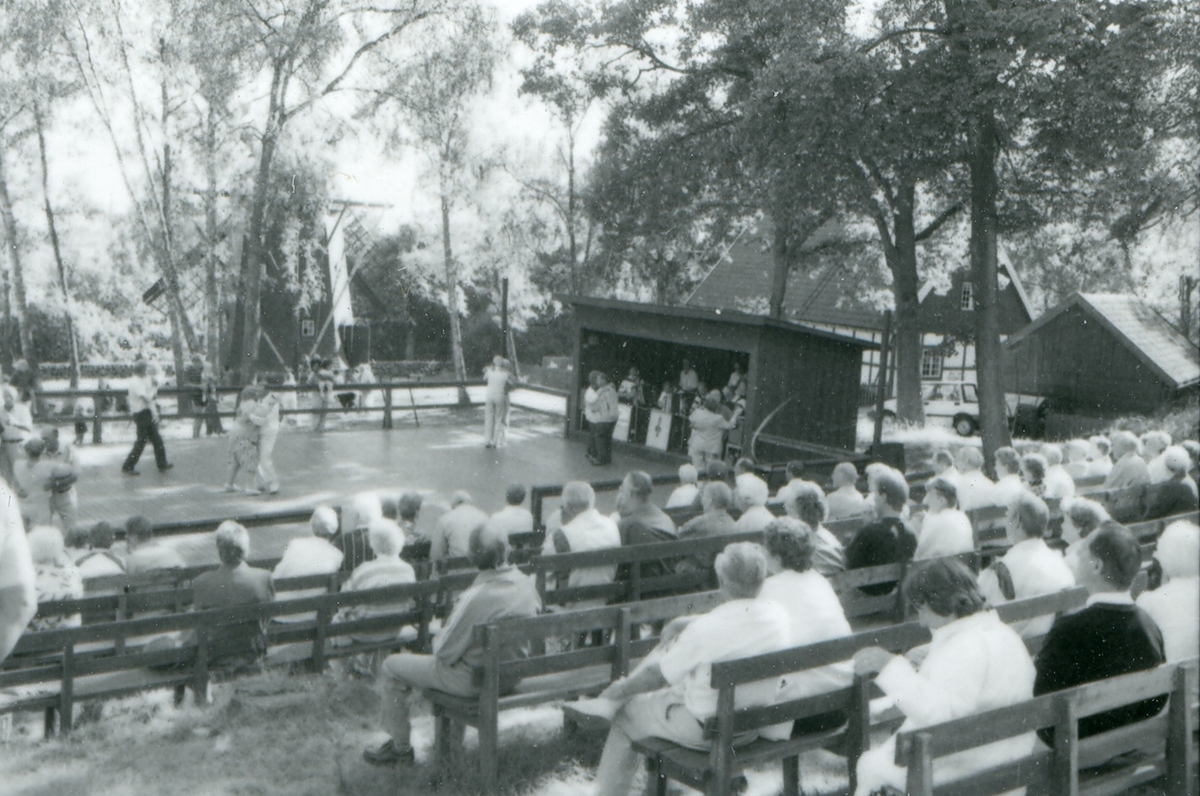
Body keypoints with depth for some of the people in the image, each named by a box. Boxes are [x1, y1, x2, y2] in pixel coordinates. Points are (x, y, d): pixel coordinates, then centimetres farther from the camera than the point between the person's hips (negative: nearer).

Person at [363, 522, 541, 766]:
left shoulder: (476, 598, -31)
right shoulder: (528, 584, -10)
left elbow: (445, 652, -22)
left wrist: (438, 638, 2)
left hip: (475, 680, -8)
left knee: (391, 668, 9)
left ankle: (400, 748, 20)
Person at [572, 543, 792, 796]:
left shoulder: (707, 630, -29)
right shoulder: (779, 615, -11)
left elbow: (658, 676, -15)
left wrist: (620, 689, 3)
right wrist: (684, 626, 9)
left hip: (705, 730, -7)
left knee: (626, 715, 17)